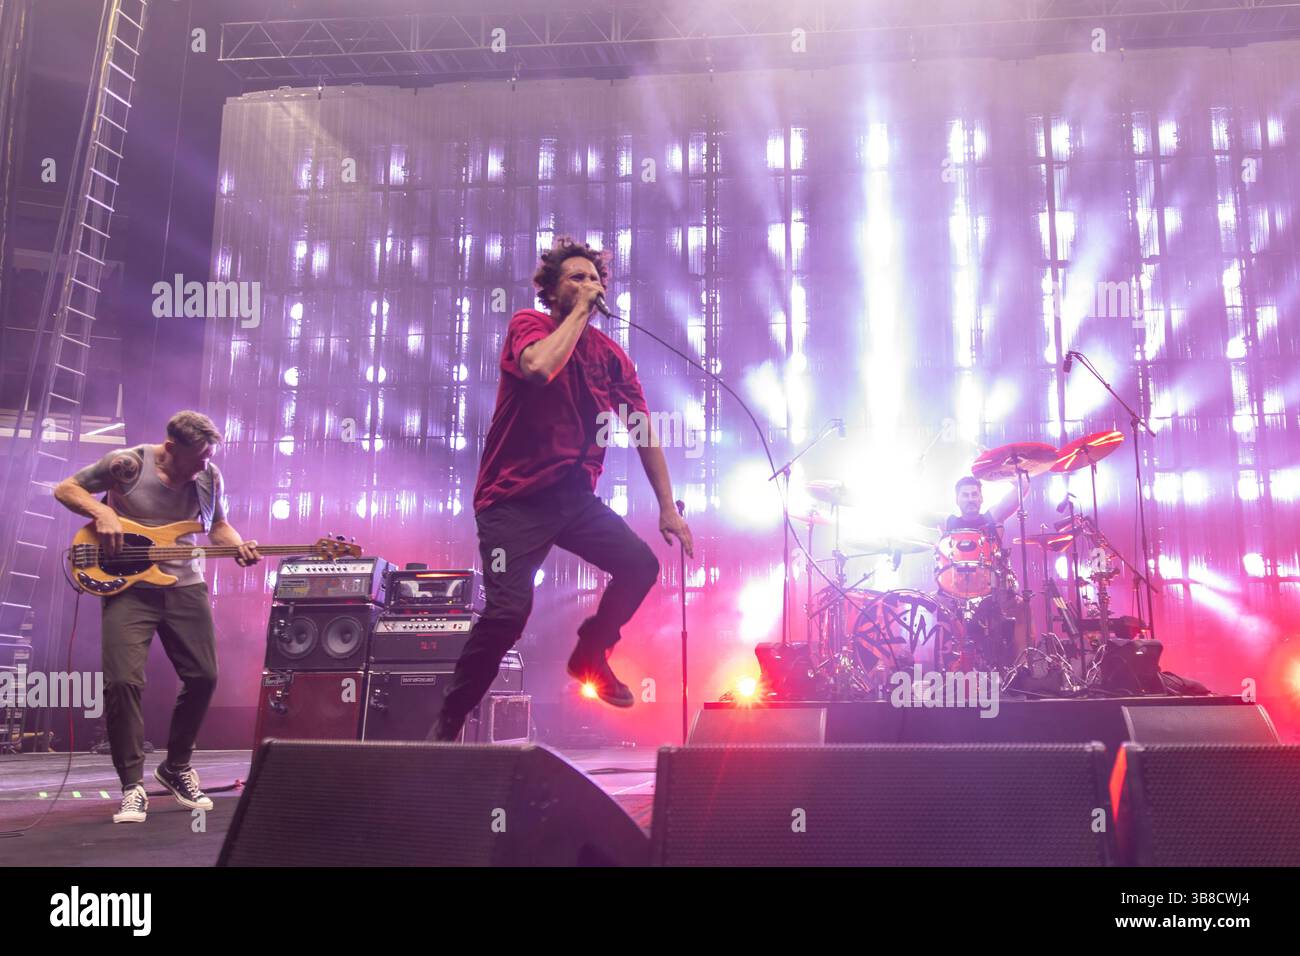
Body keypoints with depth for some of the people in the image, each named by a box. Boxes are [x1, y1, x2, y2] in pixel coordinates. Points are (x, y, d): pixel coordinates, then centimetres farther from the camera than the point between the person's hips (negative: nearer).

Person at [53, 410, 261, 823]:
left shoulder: (209, 475, 1)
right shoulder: (126, 463, -11)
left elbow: (218, 525, 15)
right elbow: (65, 489, 0)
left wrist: (237, 545, -6)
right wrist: (101, 511, -18)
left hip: (185, 586, 4)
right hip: (129, 586, -3)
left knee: (203, 676, 2)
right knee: (123, 681, -13)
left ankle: (177, 767, 24)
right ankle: (132, 786, 1)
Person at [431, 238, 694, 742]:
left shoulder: (611, 354, 8)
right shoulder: (528, 324, -4)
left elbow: (644, 430, 10)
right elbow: (539, 367, -29)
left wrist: (667, 507, 6)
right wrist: (578, 311, -16)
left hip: (574, 496, 5)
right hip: (514, 500, -5)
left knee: (641, 565, -11)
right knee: (509, 610, -18)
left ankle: (590, 657, 17)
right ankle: (448, 720, 3)